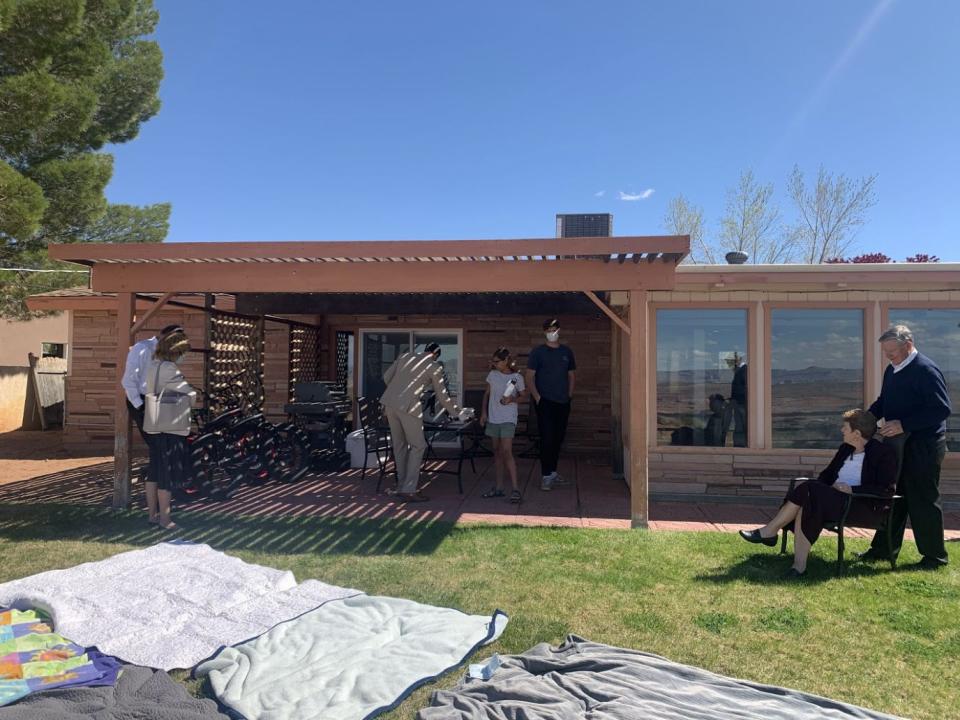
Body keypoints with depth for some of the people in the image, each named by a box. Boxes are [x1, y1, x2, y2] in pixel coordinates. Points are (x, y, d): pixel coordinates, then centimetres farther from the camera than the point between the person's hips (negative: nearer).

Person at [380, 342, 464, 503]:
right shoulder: (434, 367, 4)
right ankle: (408, 490, 0)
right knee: (418, 446, 5)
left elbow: (387, 376, 19)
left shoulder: (405, 356, 17)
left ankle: (402, 486, 23)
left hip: (390, 402, 6)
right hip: (408, 406, -6)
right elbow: (441, 395, 9)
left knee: (399, 445, 15)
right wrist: (454, 411, 24)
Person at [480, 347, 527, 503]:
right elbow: (487, 394, 13)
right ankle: (498, 488, 20)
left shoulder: (517, 377, -7)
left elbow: (523, 396, 2)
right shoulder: (492, 375, 5)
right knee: (497, 452, 11)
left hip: (508, 419, -5)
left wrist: (512, 400, -17)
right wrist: (484, 412, 7)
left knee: (506, 452, -14)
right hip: (493, 418, 5)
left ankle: (516, 489, -12)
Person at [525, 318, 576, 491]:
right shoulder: (537, 352, -2)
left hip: (563, 402, 5)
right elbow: (529, 376, -4)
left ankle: (553, 471, 22)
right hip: (545, 402, -5)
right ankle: (546, 476, -5)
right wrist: (537, 397, -13)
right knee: (547, 438, -9)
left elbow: (572, 375, 19)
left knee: (559, 438, 10)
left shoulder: (567, 352, 11)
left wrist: (570, 395, 8)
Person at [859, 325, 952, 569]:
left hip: (923, 447, -8)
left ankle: (934, 555, 18)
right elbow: (883, 402, 19)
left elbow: (942, 408, -22)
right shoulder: (892, 370, 10)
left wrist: (904, 425, -25)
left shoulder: (926, 370, -17)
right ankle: (884, 549, 24)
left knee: (924, 500, 2)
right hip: (899, 444, 8)